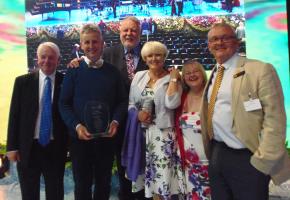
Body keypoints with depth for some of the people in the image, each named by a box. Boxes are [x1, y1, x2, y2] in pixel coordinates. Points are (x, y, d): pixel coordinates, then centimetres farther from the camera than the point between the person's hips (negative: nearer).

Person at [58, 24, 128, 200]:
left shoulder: (113, 71, 3)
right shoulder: (73, 71, -2)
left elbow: (123, 100, 4)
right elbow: (64, 104, -4)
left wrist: (116, 121, -12)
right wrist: (76, 126, -17)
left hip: (106, 137, 2)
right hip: (80, 137, -1)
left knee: (104, 182, 17)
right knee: (82, 183, 12)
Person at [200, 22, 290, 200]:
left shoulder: (261, 70, -11)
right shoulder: (213, 74, 10)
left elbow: (274, 120, -15)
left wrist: (262, 162, -17)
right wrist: (211, 152, 11)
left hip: (247, 159, -6)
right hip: (216, 155, 7)